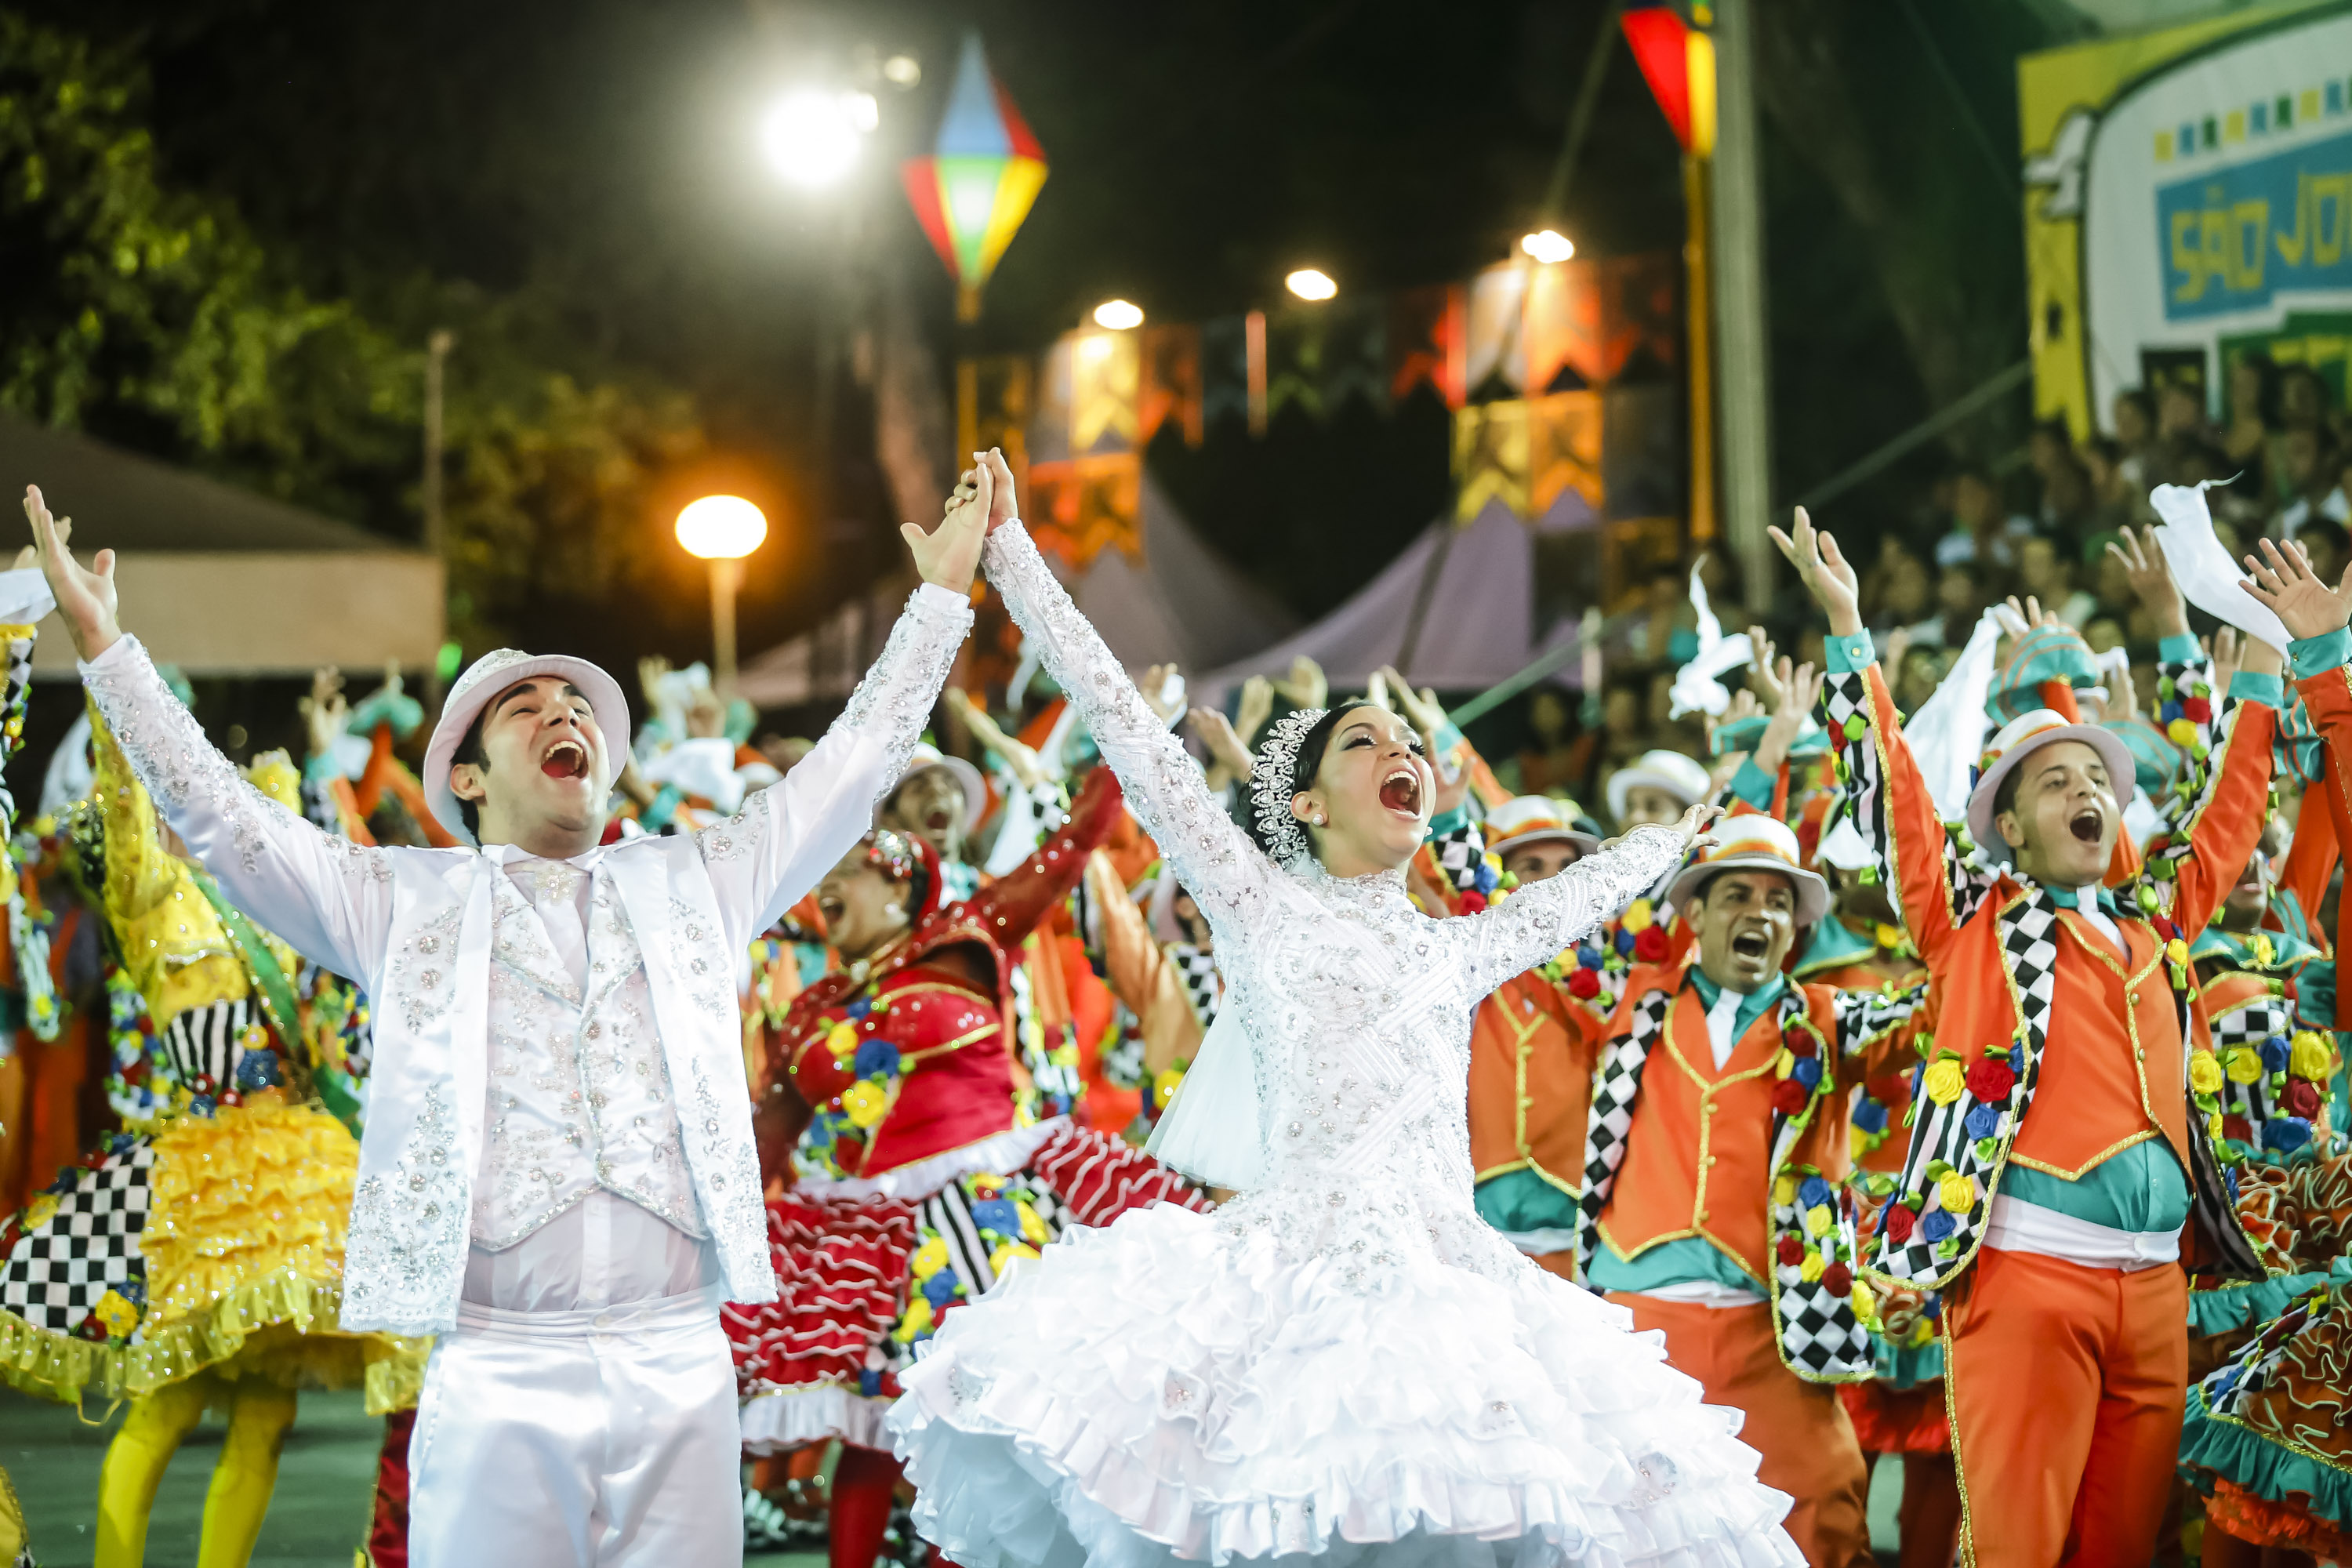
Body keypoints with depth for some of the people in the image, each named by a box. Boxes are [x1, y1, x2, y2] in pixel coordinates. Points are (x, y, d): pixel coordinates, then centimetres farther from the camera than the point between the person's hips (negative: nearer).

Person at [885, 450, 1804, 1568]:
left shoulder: (1456, 950, 24)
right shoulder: (1260, 904, 12)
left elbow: (1571, 895, 44)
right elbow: (1130, 732, 8)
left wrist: (1676, 837, 60)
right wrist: (1007, 553, 7)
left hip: (1447, 1270, 4)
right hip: (1297, 1258, -4)